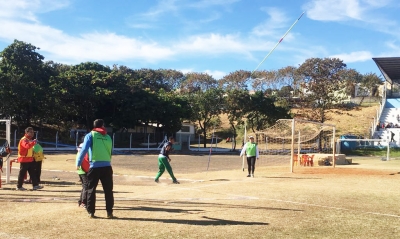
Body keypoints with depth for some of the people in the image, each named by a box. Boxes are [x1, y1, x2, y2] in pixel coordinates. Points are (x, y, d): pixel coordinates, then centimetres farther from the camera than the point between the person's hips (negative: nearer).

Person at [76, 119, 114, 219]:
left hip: (94, 166, -2)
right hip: (107, 166, 2)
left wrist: (78, 163, -2)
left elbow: (84, 150, -7)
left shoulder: (90, 135, 3)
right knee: (108, 190, 9)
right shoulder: (108, 137, 13)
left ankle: (91, 212, 12)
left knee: (91, 189, 10)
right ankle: (109, 212, 10)